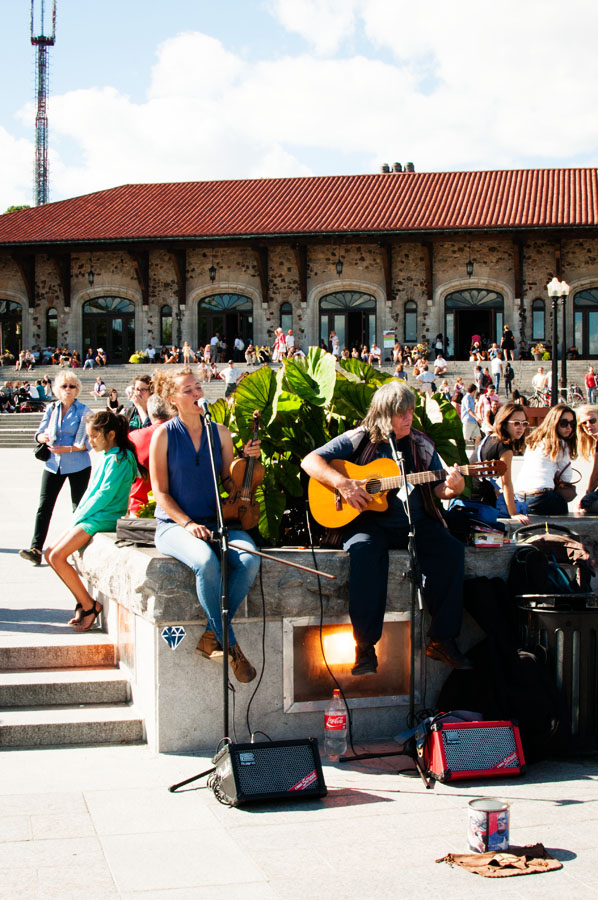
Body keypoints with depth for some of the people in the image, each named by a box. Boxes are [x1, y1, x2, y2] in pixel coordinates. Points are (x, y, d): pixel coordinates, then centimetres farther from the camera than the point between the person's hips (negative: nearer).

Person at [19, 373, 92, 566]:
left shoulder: (84, 411, -3)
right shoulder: (51, 409, 8)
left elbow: (89, 441, -8)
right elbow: (40, 433, 8)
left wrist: (67, 449, -20)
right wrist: (42, 437, -16)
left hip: (78, 465, -3)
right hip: (53, 464, 3)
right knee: (44, 505, -7)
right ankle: (36, 549, -12)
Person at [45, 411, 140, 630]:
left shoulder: (119, 459, -14)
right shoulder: (107, 456, 16)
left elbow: (105, 494, -19)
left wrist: (79, 516, -13)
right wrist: (77, 514, 6)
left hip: (102, 518, -10)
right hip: (89, 517, 10)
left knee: (58, 556, -18)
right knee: (50, 554, 6)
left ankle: (90, 606, -10)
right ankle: (83, 603, 7)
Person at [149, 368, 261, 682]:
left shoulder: (220, 432, 11)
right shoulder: (164, 435, 1)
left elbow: (229, 482, 15)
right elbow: (160, 491, -1)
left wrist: (246, 459, -3)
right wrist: (188, 524, -15)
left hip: (216, 520, 4)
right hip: (174, 524, -3)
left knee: (249, 560, -29)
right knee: (206, 562, -36)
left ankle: (211, 636, -16)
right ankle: (231, 646, -22)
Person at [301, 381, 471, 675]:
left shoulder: (421, 445, 12)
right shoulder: (359, 440, 1)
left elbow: (438, 488, 10)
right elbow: (310, 461, -4)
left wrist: (452, 489, -14)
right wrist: (342, 482, -19)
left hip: (415, 523, 4)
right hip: (368, 522, -3)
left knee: (451, 550, -22)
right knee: (364, 550, -36)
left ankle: (441, 639, -13)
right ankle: (365, 645, -29)